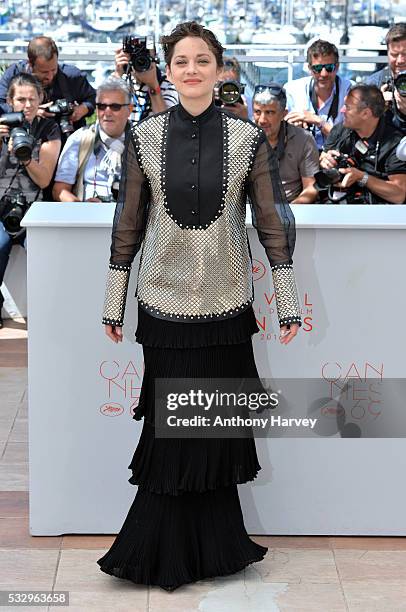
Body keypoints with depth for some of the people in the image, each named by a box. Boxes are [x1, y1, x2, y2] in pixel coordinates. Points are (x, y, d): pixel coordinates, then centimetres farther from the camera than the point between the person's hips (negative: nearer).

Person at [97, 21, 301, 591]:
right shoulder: (144, 138, 0)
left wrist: (288, 304, -1)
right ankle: (175, 553, 20)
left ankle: (205, 549, 24)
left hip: (226, 303, 0)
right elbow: (128, 224, 5)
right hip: (165, 303, 0)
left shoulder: (248, 138, -2)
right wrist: (113, 304, 6)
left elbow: (274, 221, 0)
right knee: (172, 429, 5)